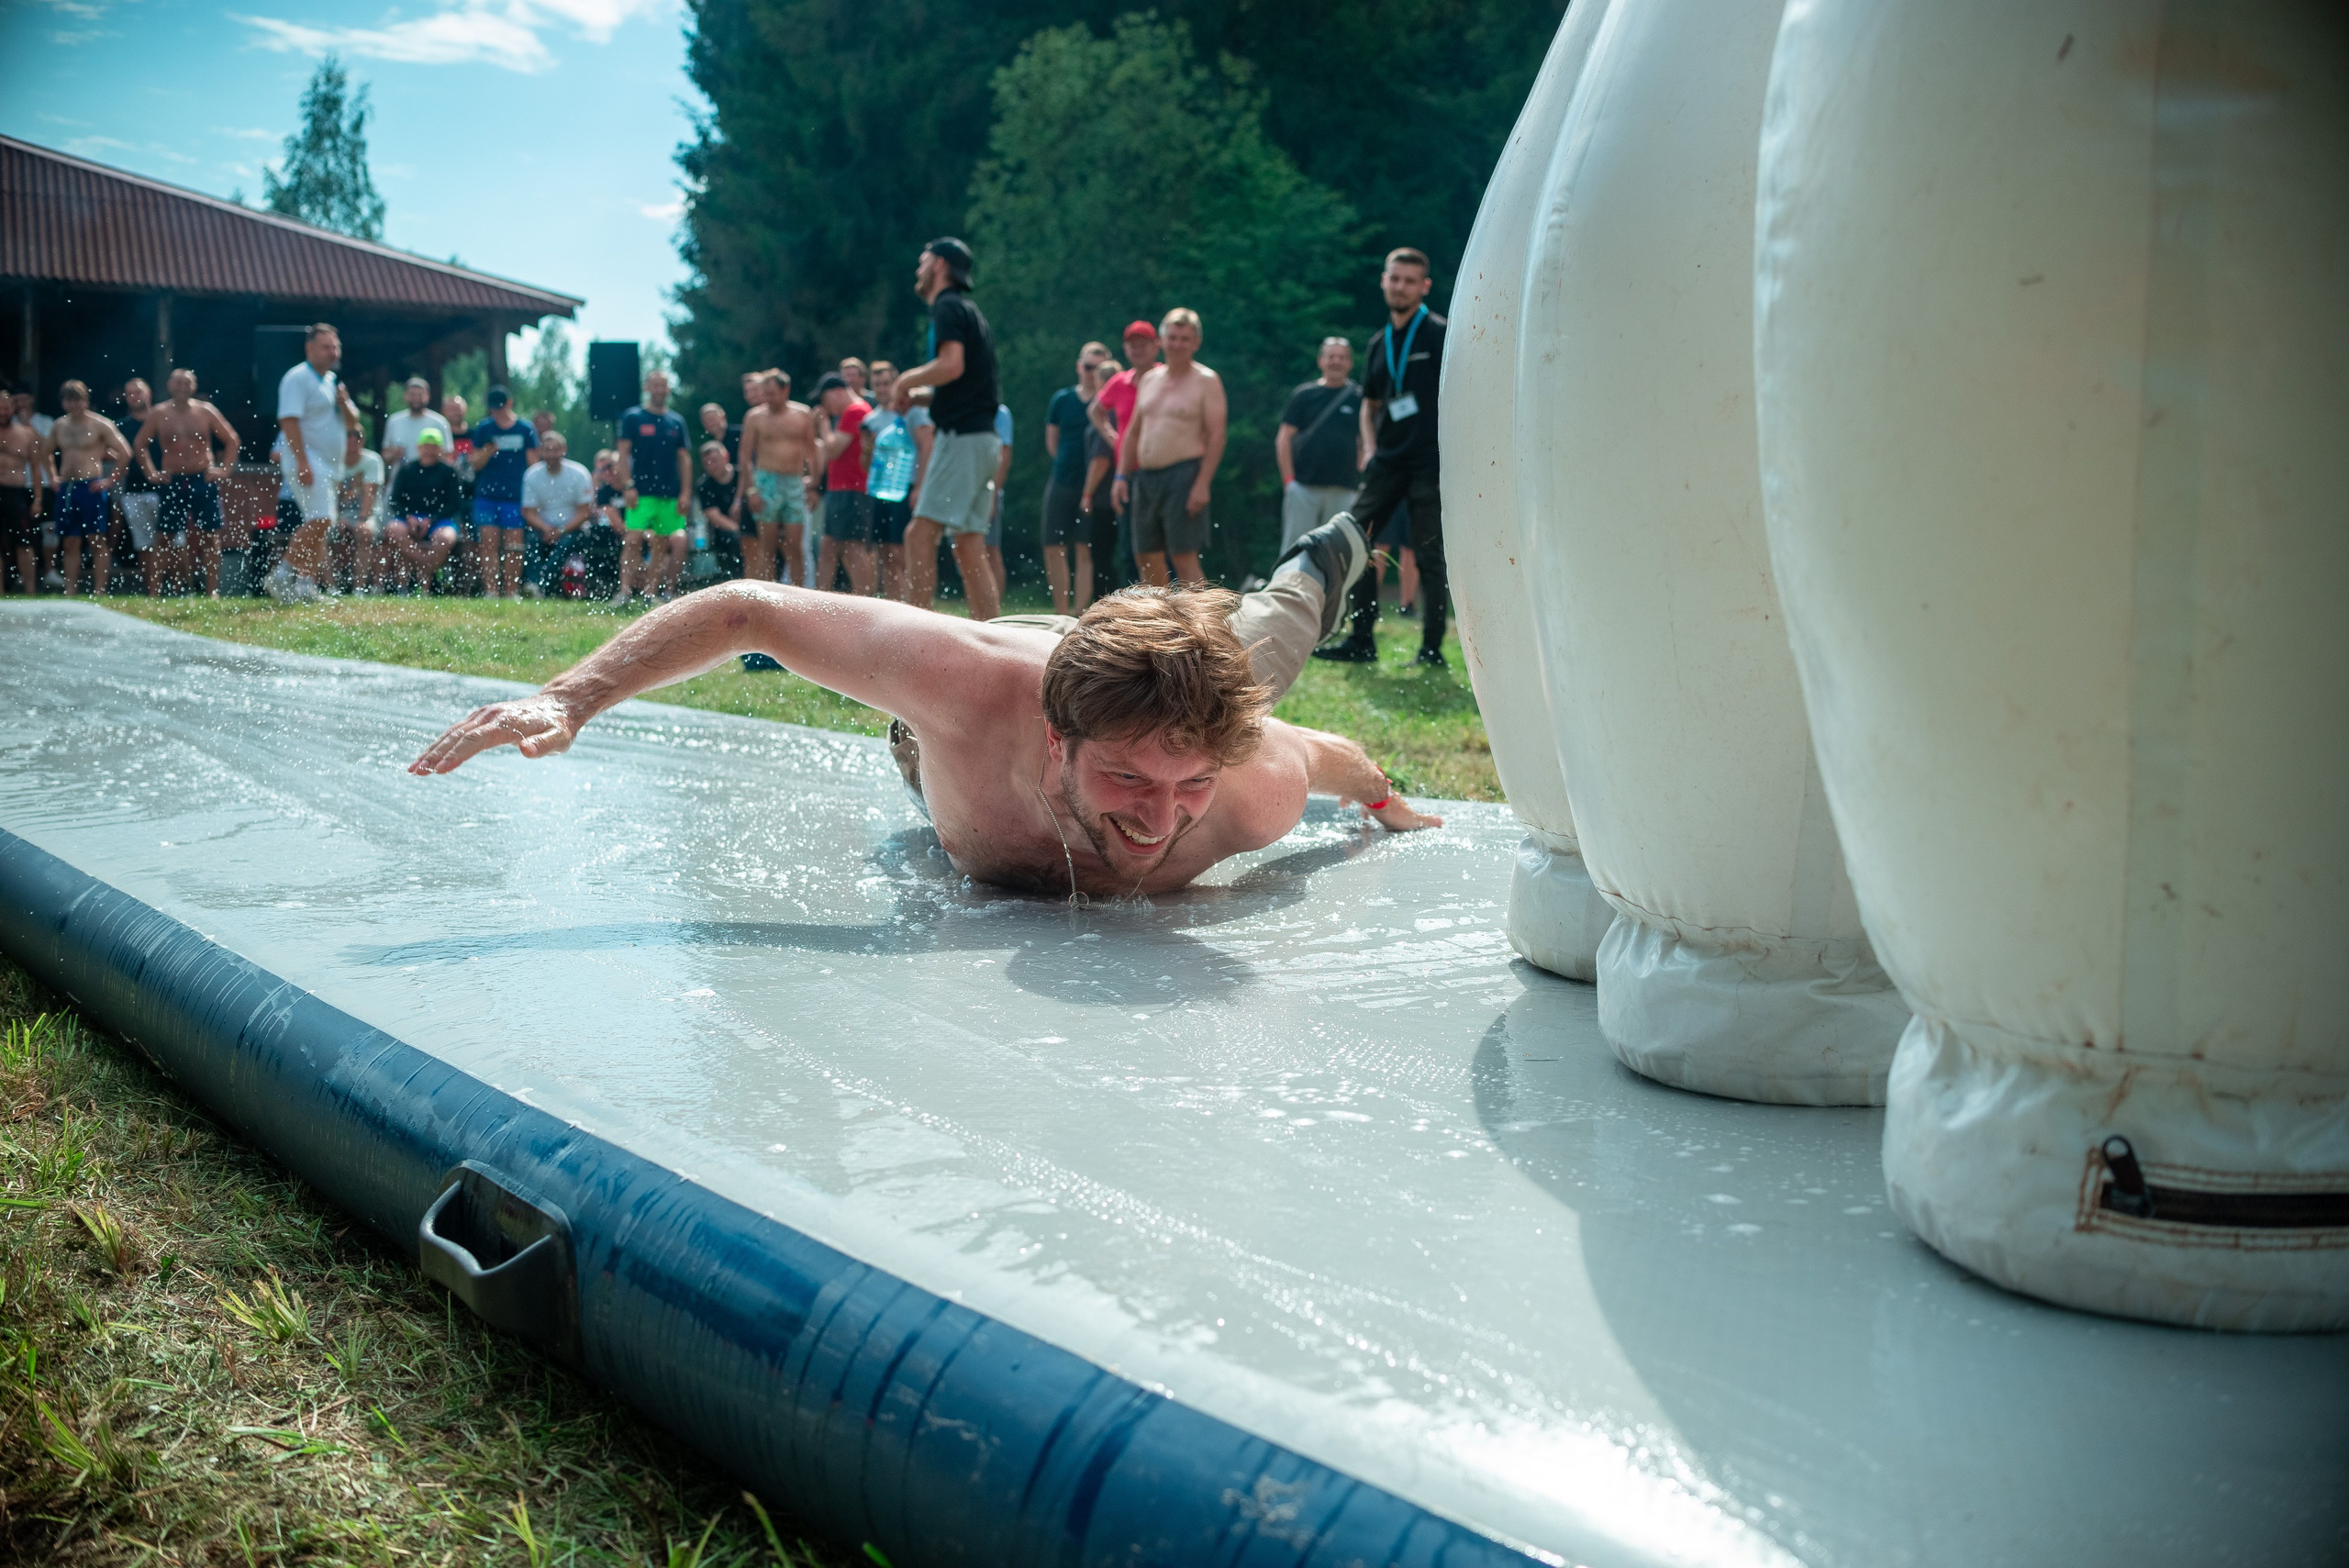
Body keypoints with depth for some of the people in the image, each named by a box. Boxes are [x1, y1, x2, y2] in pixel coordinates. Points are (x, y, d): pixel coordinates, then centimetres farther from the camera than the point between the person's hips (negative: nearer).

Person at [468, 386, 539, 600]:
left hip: (516, 496, -1)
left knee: (514, 546, -2)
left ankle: (512, 592, 3)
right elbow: (476, 464, 8)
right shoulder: (483, 429, 8)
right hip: (486, 495, 1)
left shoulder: (525, 430, 5)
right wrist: (488, 451, -14)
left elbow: (533, 464, 7)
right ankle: (490, 591, -9)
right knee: (488, 543, -7)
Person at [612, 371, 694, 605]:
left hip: (670, 494, 4)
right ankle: (625, 591, -13)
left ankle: (651, 594, 11)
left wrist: (685, 493, 4)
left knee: (661, 545, 5)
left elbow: (685, 459, 12)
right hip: (641, 493, -4)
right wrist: (629, 486, -10)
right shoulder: (633, 417, 3)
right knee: (633, 540, -12)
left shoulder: (676, 422, 12)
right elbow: (623, 453, -1)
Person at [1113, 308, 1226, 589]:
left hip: (1183, 476, -7)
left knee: (1184, 557, -11)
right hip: (1145, 478, 7)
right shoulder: (1148, 380, 17)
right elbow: (1133, 432, 21)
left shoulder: (1206, 381, -3)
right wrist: (1122, 476, 11)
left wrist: (1202, 484, -19)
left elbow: (1216, 435, -10)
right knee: (1146, 558, 9)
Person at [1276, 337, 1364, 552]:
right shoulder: (1304, 395, 9)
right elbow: (1284, 438, 8)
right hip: (1303, 487, -1)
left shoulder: (1358, 398, 10)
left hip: (1343, 491, 1)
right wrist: (1288, 478, -1)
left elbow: (1366, 443, 13)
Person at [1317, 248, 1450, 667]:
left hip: (1430, 462, -6)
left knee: (1429, 554, -3)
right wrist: (1369, 447, 10)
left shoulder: (1440, 334, -3)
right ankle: (1361, 643, 7)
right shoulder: (1380, 343, 15)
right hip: (1386, 461, 6)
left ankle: (1432, 648, 5)